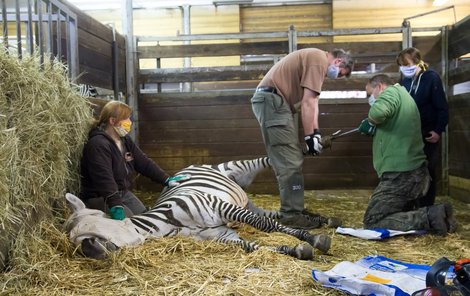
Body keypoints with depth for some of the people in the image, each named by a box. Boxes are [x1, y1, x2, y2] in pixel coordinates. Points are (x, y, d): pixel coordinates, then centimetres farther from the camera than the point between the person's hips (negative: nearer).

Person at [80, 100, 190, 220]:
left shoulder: (125, 140, 7)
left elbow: (144, 162, 8)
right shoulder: (98, 145, -23)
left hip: (123, 192, 9)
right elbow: (104, 179, -33)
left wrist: (166, 179, 0)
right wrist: (116, 207, -42)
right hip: (99, 197, -8)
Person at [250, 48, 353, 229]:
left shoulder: (316, 60, 23)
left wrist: (316, 131, 11)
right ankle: (291, 214, -3)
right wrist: (310, 136, -12)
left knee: (289, 160, 14)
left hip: (274, 102, 11)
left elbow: (312, 101, 19)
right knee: (290, 162, -10)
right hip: (271, 101, -11)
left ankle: (293, 209, 21)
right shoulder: (319, 60, -10)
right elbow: (308, 102, -16)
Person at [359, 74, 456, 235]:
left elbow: (378, 112, -28)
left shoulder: (392, 91, -6)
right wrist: (374, 129, 11)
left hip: (401, 175, -10)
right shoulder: (404, 95, 24)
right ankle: (435, 215, 4)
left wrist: (370, 122, -6)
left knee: (372, 222, -6)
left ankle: (429, 217, -14)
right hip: (417, 173, 10)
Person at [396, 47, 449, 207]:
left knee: (427, 172, 3)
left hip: (428, 134, -5)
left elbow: (442, 107, -11)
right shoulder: (405, 80, 7)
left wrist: (438, 131, -17)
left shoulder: (432, 78, -9)